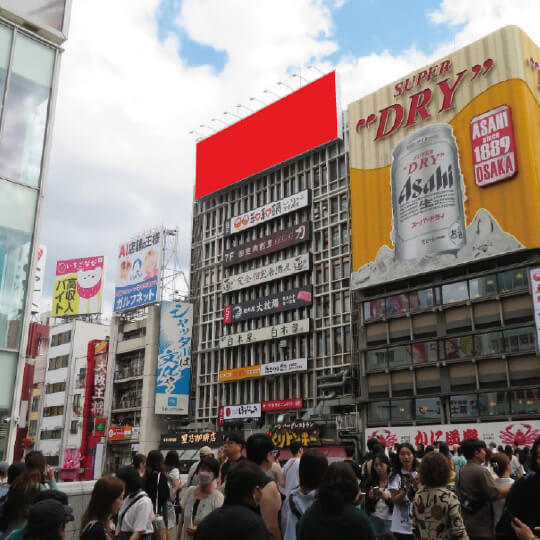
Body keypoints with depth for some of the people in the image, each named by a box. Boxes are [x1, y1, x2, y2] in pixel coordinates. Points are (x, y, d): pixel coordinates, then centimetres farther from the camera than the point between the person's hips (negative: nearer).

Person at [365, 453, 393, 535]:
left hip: (389, 520, -2)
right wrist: (370, 497, -13)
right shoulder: (370, 482, 4)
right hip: (374, 519, 2)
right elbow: (367, 507, 7)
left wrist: (386, 498, -22)